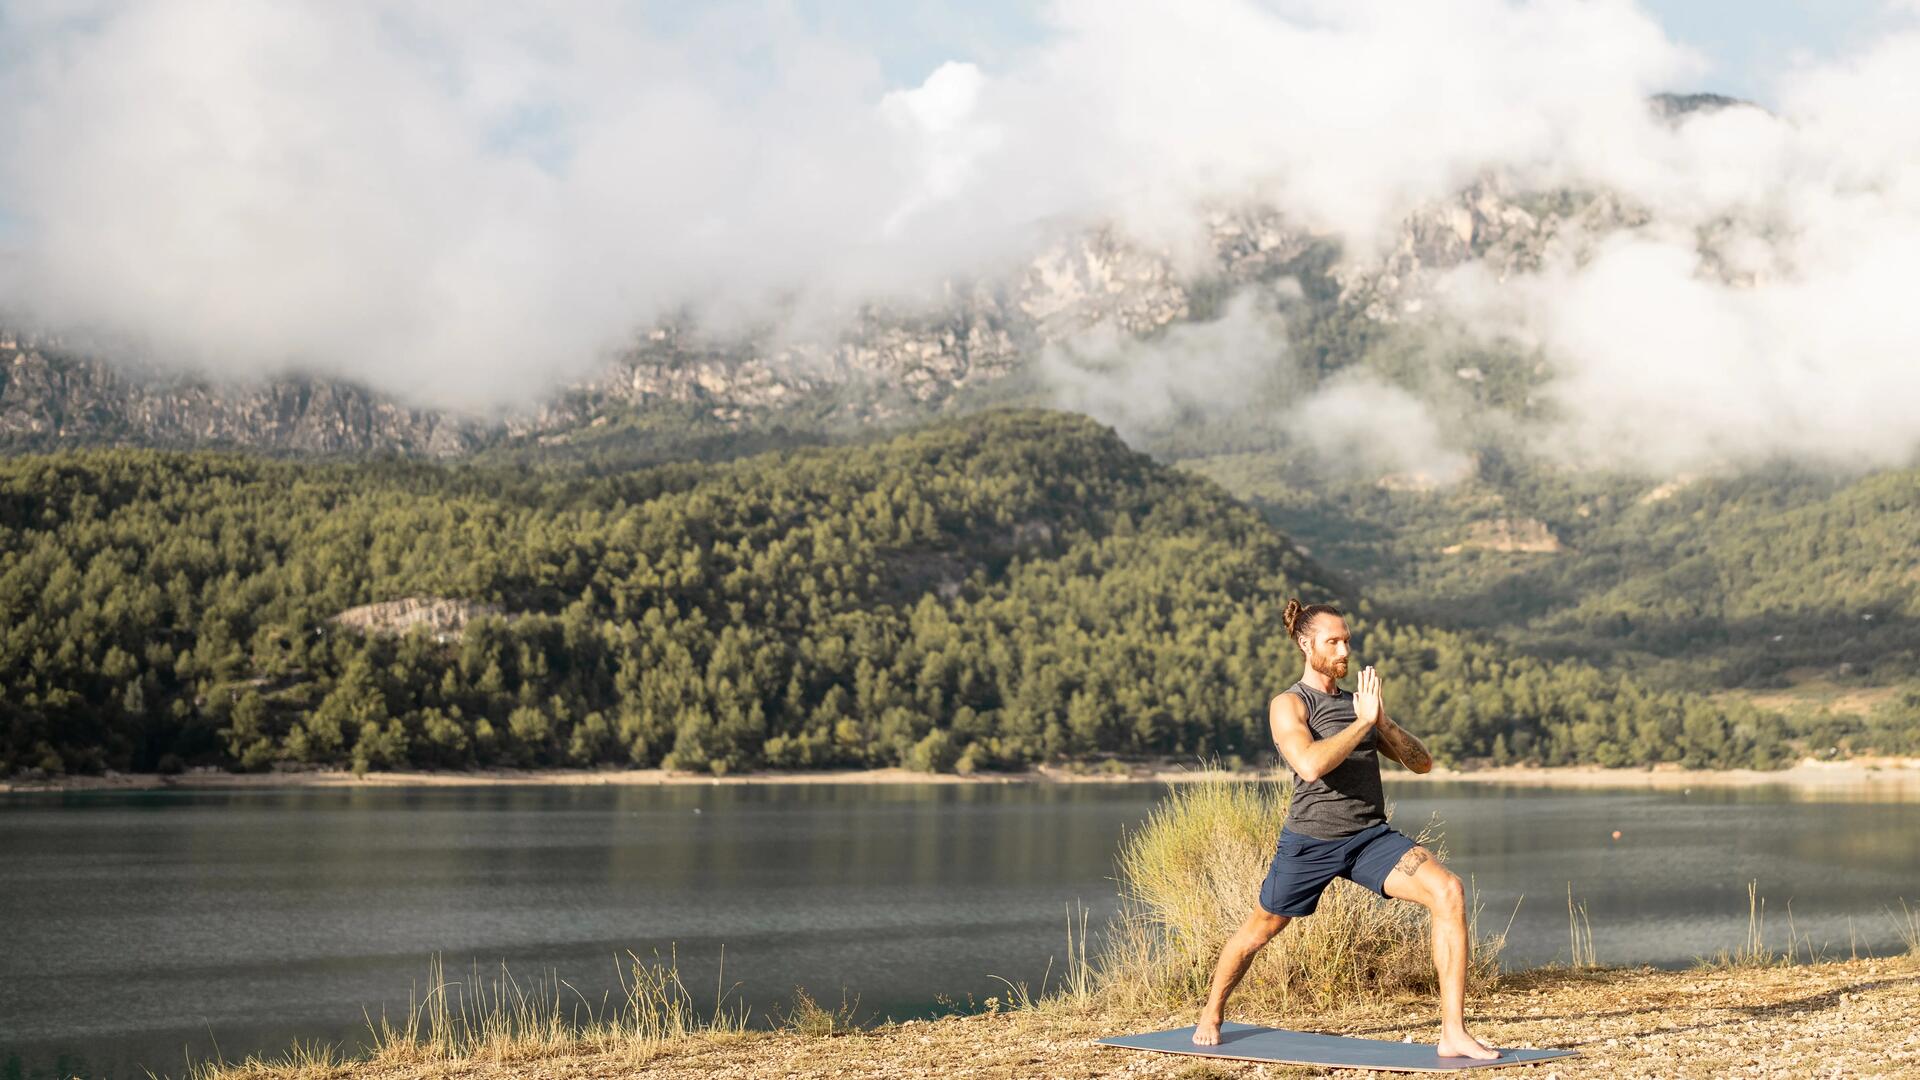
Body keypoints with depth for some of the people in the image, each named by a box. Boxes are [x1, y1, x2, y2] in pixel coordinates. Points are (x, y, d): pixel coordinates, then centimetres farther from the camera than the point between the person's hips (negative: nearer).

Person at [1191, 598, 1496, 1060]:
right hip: (1311, 842, -3)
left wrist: (1382, 722, -8)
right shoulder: (1288, 705, -6)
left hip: (1372, 836, 4)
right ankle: (1212, 1012, 45)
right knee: (1261, 928, 15)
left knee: (1448, 892, -21)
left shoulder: (1358, 702, 12)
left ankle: (1453, 1034, -19)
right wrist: (1363, 722, -19)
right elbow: (1311, 765, -26)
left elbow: (1422, 762, 8)